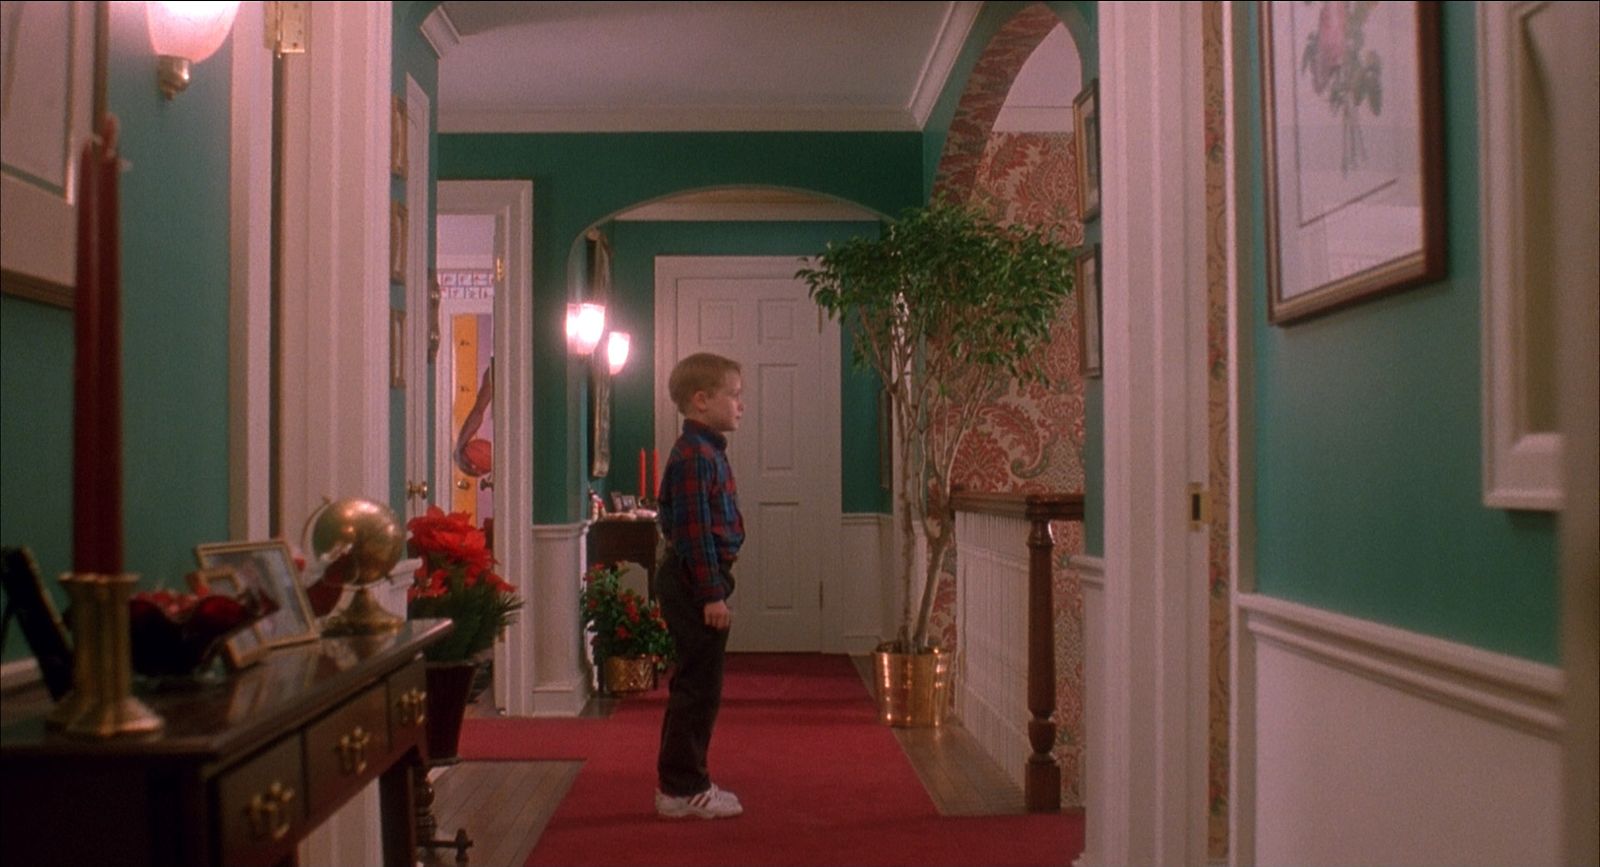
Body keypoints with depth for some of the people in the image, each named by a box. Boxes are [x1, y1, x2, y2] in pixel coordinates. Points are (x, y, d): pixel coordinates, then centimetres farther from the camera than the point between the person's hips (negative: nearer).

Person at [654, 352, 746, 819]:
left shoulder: (707, 452, 16)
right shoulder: (694, 456, -17)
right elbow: (694, 531, -21)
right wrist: (711, 594, -21)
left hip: (693, 582, 11)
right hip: (694, 583, -11)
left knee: (696, 685, 16)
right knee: (698, 684, -3)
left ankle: (682, 783, 25)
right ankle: (683, 788, 6)